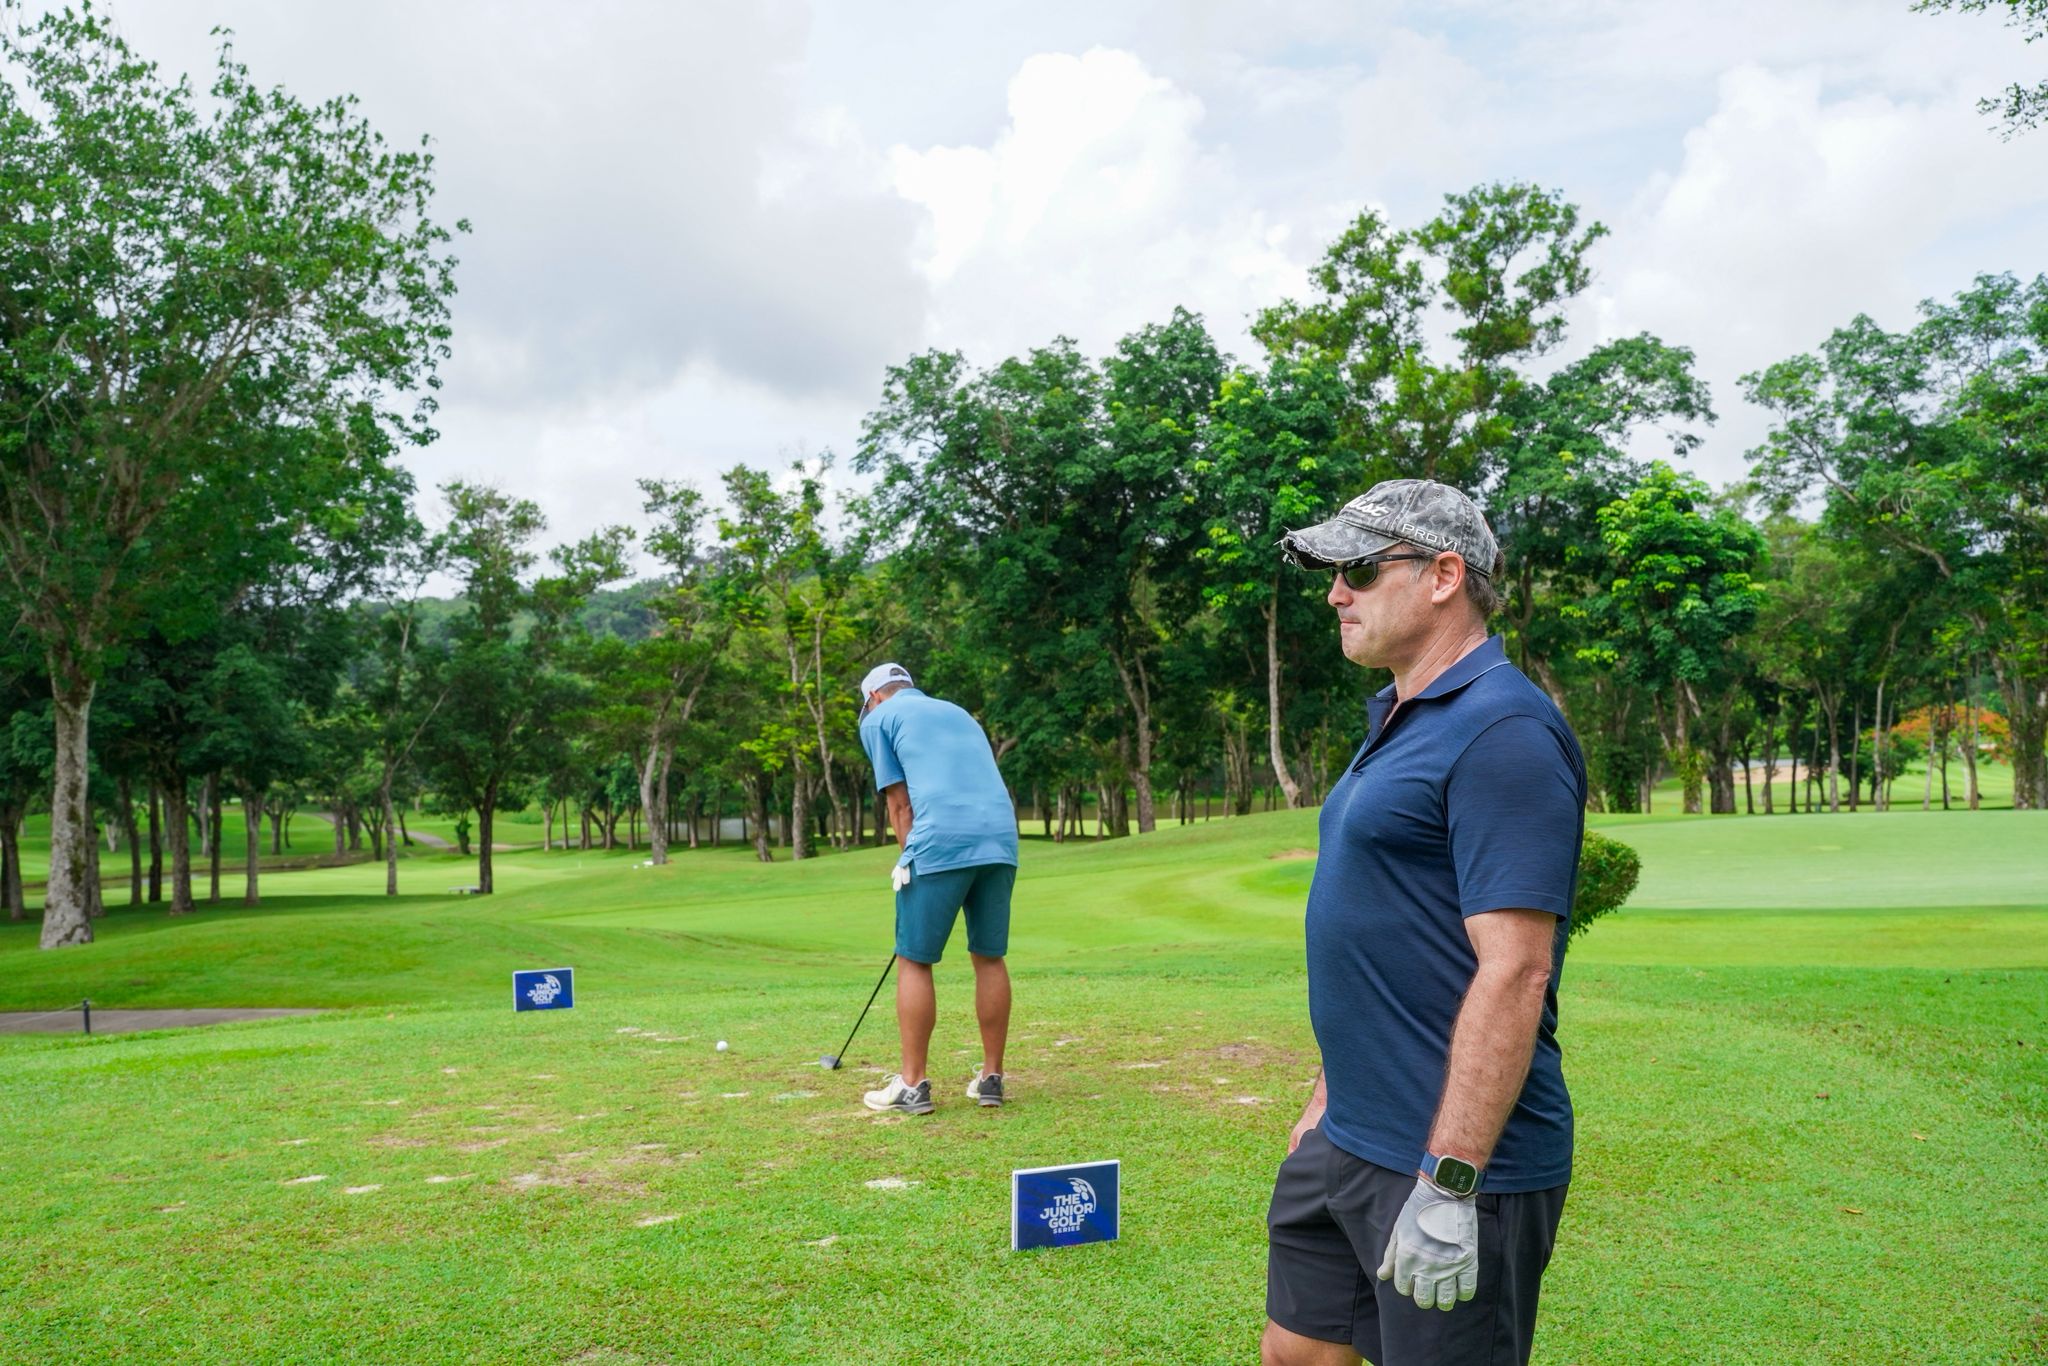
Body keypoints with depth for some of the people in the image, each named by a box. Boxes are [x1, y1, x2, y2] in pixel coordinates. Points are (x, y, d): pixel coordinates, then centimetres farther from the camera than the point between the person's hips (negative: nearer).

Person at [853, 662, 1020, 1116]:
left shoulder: (878, 719, 14)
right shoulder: (957, 712, 30)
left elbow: (900, 803, 8)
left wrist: (909, 863, 17)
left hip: (940, 843, -5)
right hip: (1000, 840, 6)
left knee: (915, 962, 6)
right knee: (990, 959, 14)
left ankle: (913, 1085, 9)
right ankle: (992, 1078, 18)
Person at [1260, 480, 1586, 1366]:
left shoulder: (1502, 733, -18)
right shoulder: (1396, 721, 12)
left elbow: (1513, 972, -23)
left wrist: (1448, 1184, -24)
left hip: (1454, 1162, -9)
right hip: (1347, 1145, 9)